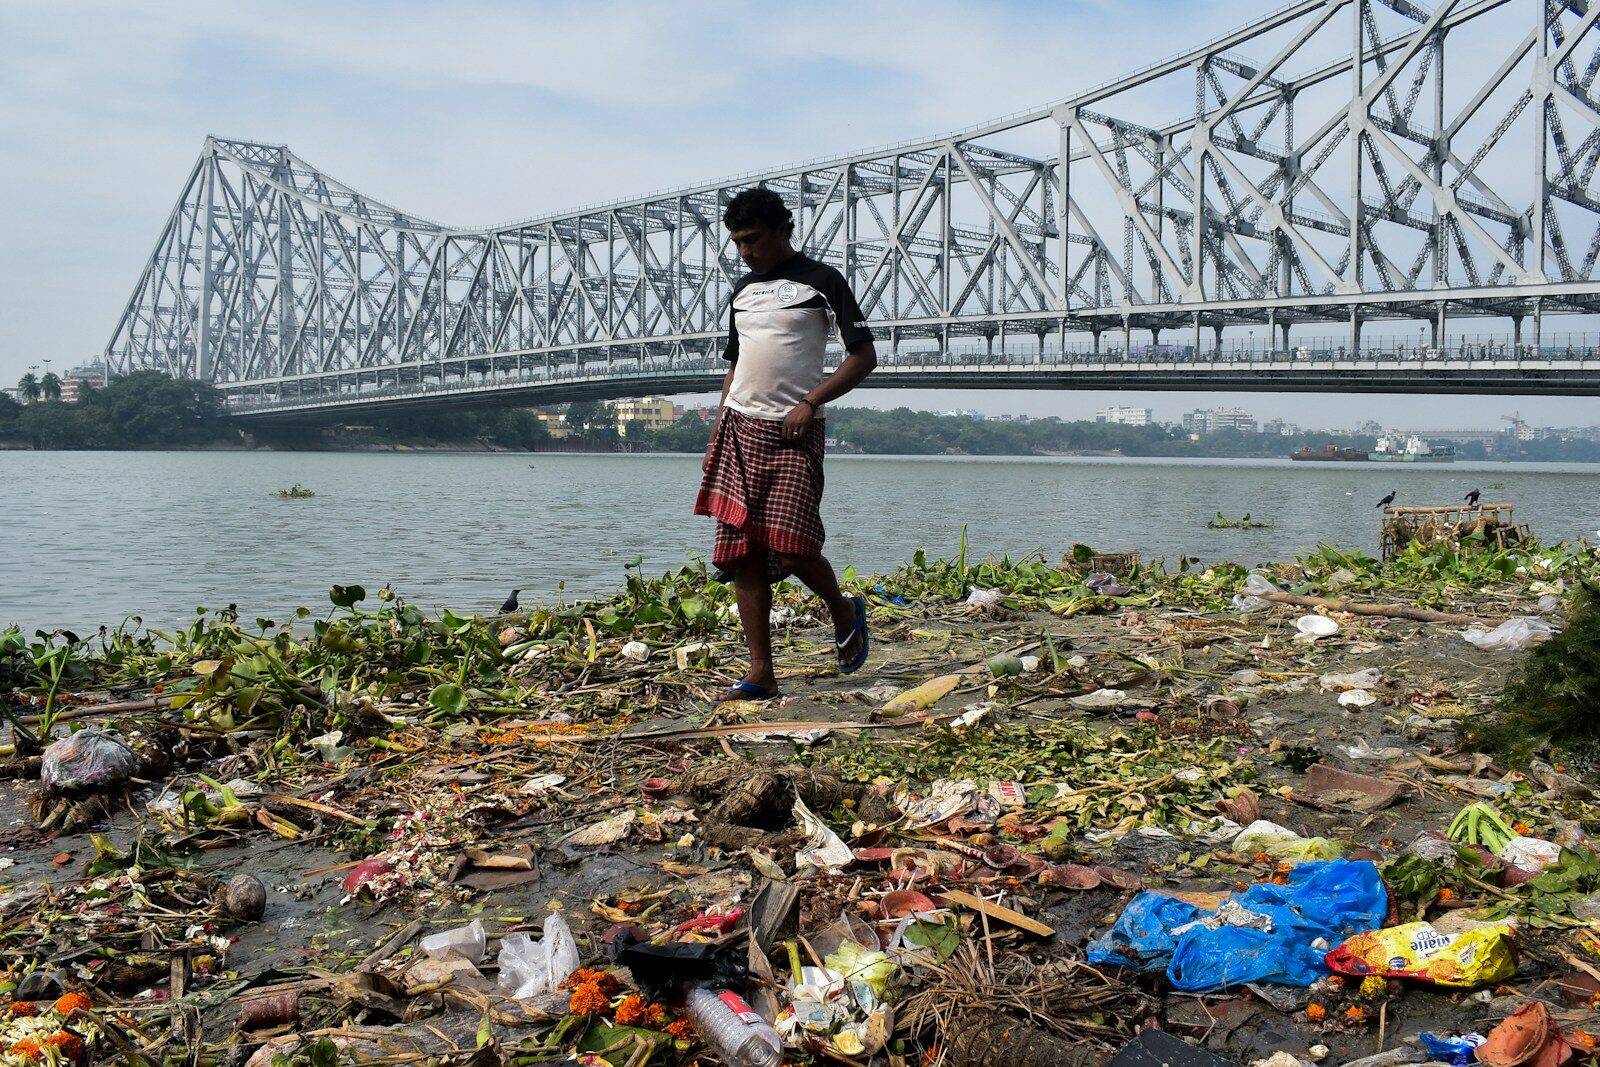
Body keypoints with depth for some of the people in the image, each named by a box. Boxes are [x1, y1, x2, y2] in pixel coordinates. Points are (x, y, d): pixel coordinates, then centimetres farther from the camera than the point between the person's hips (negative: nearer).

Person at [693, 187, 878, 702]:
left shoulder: (821, 281, 0)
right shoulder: (742, 291, 18)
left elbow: (864, 356, -5)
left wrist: (810, 402, -15)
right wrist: (715, 439, 15)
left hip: (794, 433, -6)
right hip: (740, 428, 6)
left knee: (790, 547, -14)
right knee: (743, 554, 0)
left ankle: (845, 611, 18)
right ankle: (761, 673, 4)